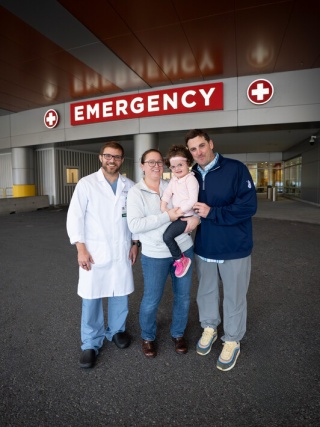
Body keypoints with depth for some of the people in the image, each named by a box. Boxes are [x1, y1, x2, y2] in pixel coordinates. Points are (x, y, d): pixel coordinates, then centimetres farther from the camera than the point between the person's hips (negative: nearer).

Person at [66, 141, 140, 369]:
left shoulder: (130, 186, 5)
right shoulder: (86, 183, -4)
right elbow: (74, 216, -7)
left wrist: (135, 243, 6)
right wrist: (81, 248, -12)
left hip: (122, 251, 3)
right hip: (94, 251, -2)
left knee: (120, 294, 14)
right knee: (91, 298, 5)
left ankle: (116, 330, 37)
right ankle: (91, 344, 24)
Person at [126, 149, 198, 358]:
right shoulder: (136, 192, -7)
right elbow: (134, 225, -19)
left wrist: (196, 217, -14)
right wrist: (167, 216, -24)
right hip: (155, 255, -4)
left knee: (183, 296, 15)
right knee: (151, 300, 7)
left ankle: (178, 334, 40)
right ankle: (148, 337, 36)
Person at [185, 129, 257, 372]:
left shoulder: (236, 169, -13)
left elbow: (249, 206, -20)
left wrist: (212, 213, -22)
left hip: (234, 249, -4)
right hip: (204, 248, 5)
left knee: (234, 297, 12)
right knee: (206, 292, 20)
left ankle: (232, 341, 35)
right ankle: (209, 328, 45)